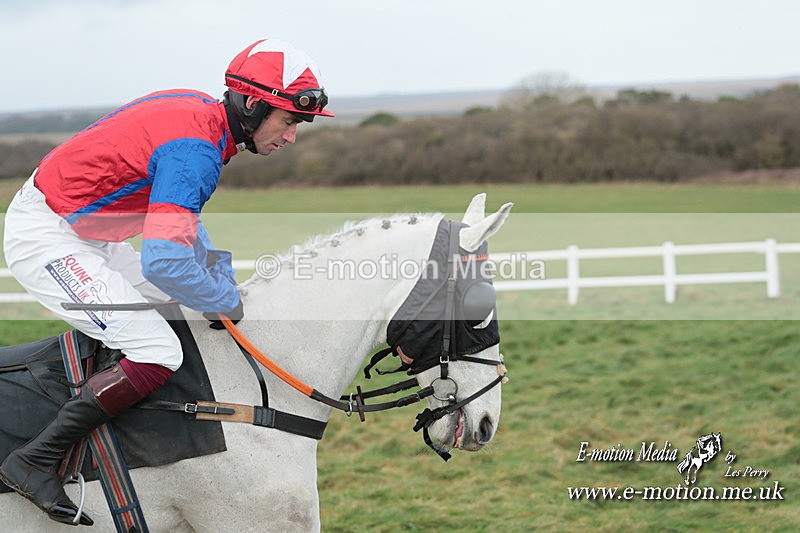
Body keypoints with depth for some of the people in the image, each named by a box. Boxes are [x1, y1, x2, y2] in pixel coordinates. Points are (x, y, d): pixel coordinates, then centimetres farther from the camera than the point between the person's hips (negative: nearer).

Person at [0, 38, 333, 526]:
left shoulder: (201, 112, 4)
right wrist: (228, 302, -17)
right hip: (46, 241, -10)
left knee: (176, 302, 23)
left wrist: (222, 280, 9)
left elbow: (182, 210, 20)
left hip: (84, 233, 10)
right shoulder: (196, 148, -26)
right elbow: (165, 262, -35)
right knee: (157, 355, -18)